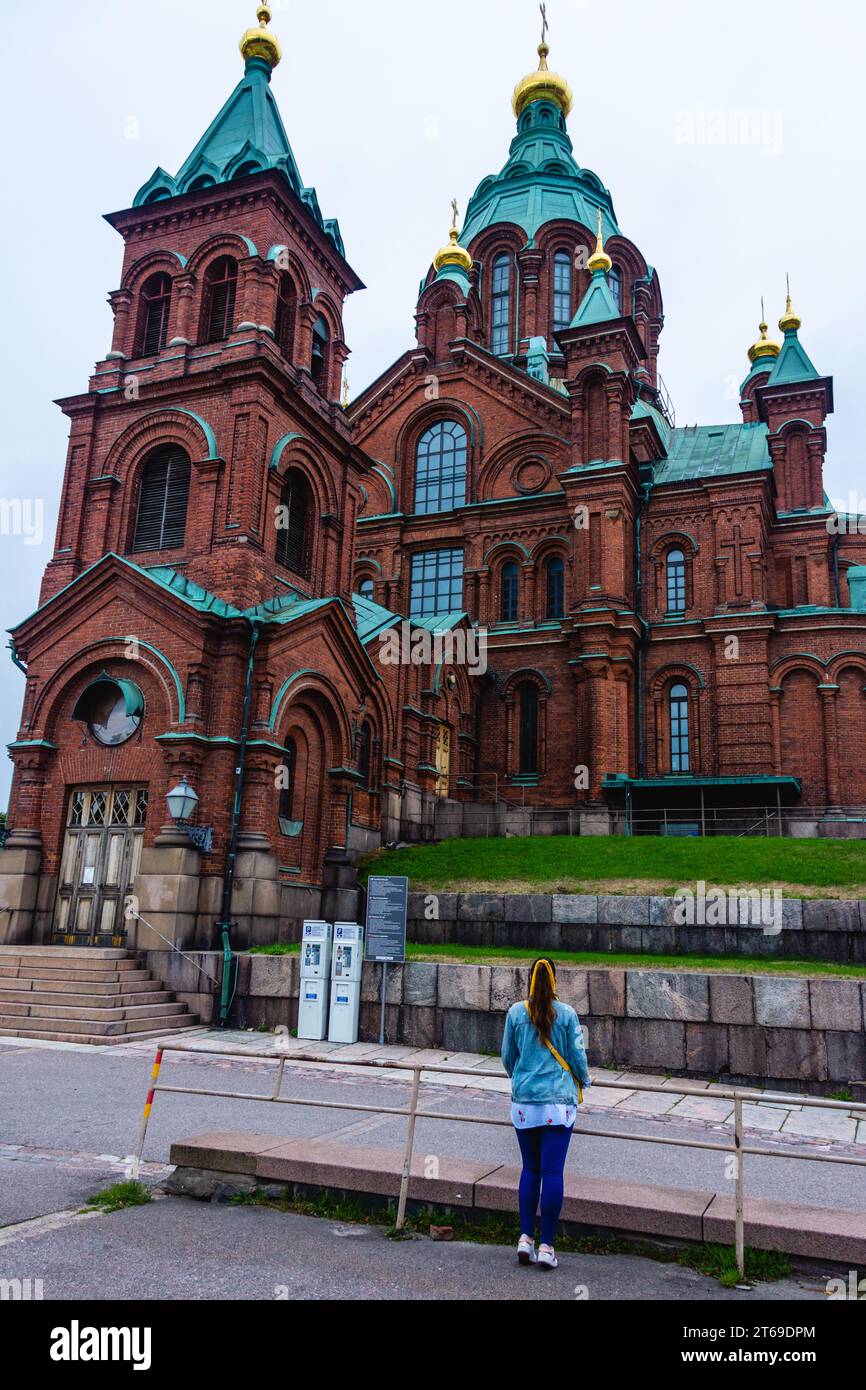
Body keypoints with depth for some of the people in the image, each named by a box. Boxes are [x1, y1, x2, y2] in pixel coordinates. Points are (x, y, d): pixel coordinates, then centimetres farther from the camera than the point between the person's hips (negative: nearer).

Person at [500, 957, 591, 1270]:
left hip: (524, 1101, 2)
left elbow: (507, 1056, 7)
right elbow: (578, 1056, 0)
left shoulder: (516, 1013, -1)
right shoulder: (567, 1014, -5)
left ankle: (526, 1238, 15)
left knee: (530, 1169, 14)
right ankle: (546, 1246, 6)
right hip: (559, 1102, -2)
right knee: (553, 1171, 2)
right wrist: (584, 1080, 21)